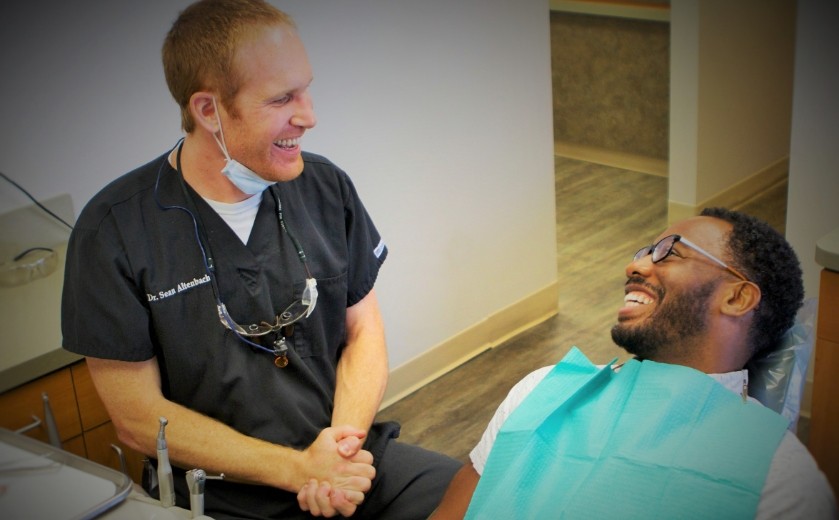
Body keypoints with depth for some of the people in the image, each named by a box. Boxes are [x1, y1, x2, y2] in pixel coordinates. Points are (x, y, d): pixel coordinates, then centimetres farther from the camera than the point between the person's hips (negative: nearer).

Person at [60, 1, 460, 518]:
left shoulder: (326, 187, 1)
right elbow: (138, 416, -9)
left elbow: (363, 329, 8)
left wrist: (347, 436, -11)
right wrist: (300, 470, -15)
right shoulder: (114, 230, -11)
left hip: (355, 459, 5)